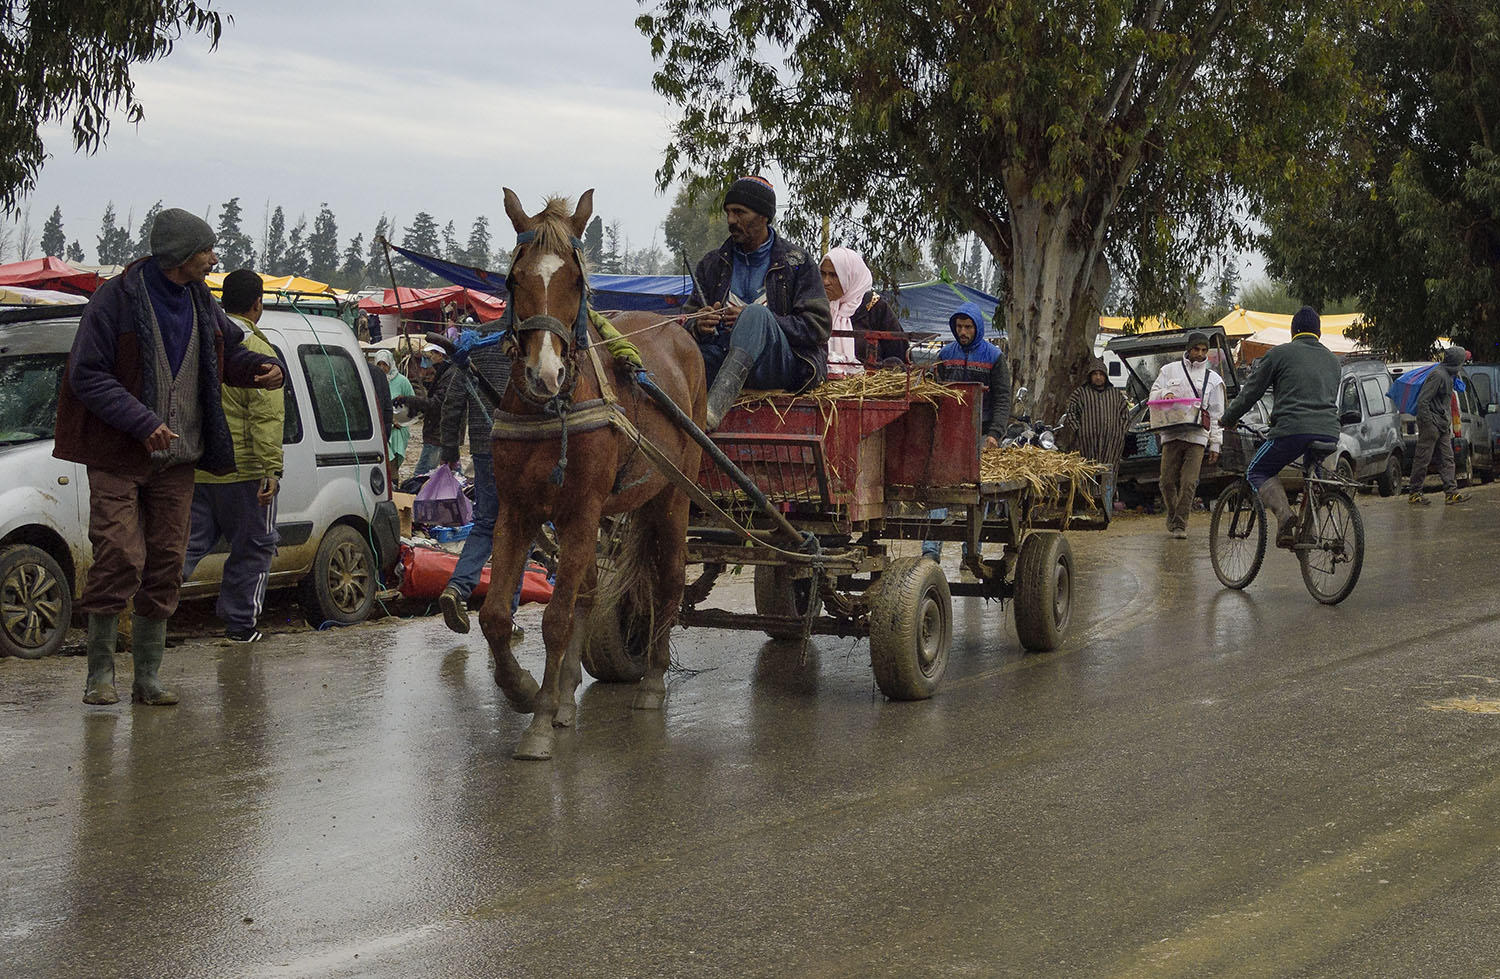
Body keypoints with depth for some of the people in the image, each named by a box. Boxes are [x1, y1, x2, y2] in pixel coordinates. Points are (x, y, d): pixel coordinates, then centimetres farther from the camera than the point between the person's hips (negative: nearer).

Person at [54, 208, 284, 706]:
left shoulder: (200, 302, 8)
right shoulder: (118, 298, -11)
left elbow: (229, 350, 23)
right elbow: (87, 375, -13)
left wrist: (261, 367, -1)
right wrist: (143, 423, -22)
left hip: (176, 460, 6)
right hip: (118, 457, -6)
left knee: (165, 566, 5)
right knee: (120, 559, -12)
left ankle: (148, 678, 13)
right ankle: (100, 674, 1)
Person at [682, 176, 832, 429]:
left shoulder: (795, 261, 7)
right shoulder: (713, 263, 19)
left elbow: (817, 326, -3)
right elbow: (689, 317, 14)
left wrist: (758, 321, -14)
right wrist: (699, 325, -12)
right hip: (725, 357, 4)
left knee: (755, 315, -34)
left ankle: (713, 408, -52)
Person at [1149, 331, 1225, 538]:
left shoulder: (1213, 379, 15)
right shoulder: (1169, 371, 15)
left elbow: (1217, 416, 14)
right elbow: (1153, 395, 15)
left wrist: (1215, 445, 9)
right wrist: (1165, 393, -8)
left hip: (1197, 437, -1)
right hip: (1172, 434, 1)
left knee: (1188, 483, -10)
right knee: (1168, 481, -2)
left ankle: (1180, 524, -4)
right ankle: (1172, 517, 20)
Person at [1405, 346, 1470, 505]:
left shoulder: (1449, 375, 15)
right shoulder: (1438, 375, -16)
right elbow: (1422, 401, -20)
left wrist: (1448, 423, 18)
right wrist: (1429, 424, -22)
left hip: (1443, 426, 10)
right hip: (1432, 423, -10)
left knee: (1447, 458, 6)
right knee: (1423, 458, -3)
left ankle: (1451, 492, 6)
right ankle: (1414, 493, 3)